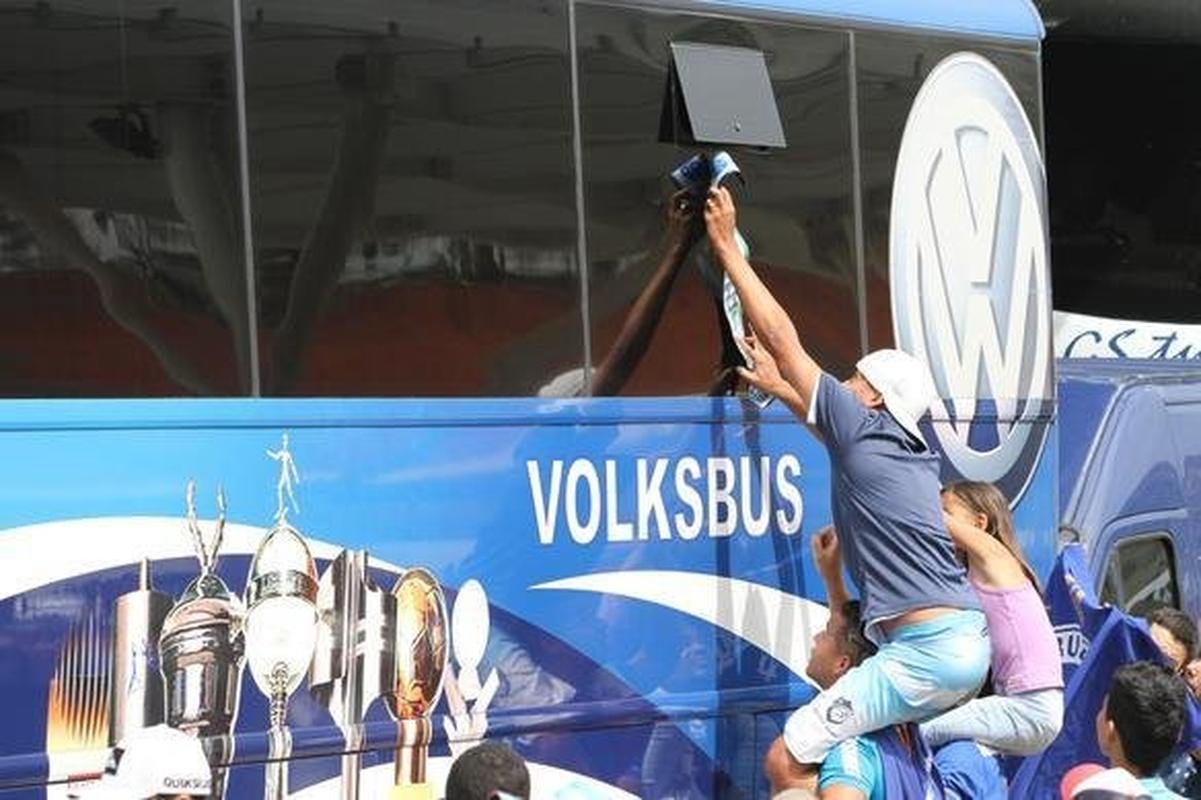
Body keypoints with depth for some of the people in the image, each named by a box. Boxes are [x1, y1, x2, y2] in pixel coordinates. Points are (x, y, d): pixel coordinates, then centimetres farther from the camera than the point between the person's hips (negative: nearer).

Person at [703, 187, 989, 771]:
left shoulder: (863, 427, -3)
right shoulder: (917, 453, 18)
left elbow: (782, 339, 1)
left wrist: (727, 247, 8)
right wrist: (778, 387, 53)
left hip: (926, 652, -10)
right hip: (972, 642, 10)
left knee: (790, 756, -10)